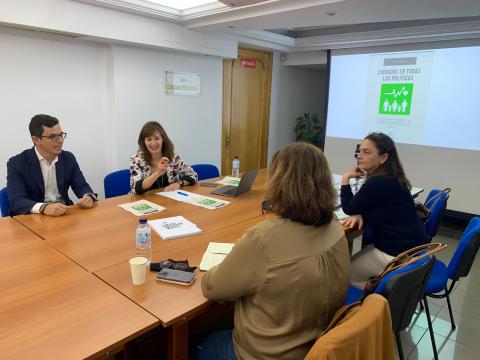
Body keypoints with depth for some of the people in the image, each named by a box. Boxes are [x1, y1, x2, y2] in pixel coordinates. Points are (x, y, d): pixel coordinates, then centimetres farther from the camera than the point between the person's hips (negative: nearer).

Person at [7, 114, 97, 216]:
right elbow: (17, 202, -17)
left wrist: (89, 197, -21)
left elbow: (82, 186, 3)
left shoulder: (68, 158, 5)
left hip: (65, 215, 3)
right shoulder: (17, 163, -7)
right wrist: (44, 208, -37)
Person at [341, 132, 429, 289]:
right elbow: (359, 207, 13)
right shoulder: (389, 178, 4)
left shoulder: (379, 183, -27)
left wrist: (346, 178, -4)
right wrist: (359, 215, -9)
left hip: (401, 256, -10)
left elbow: (349, 209, -13)